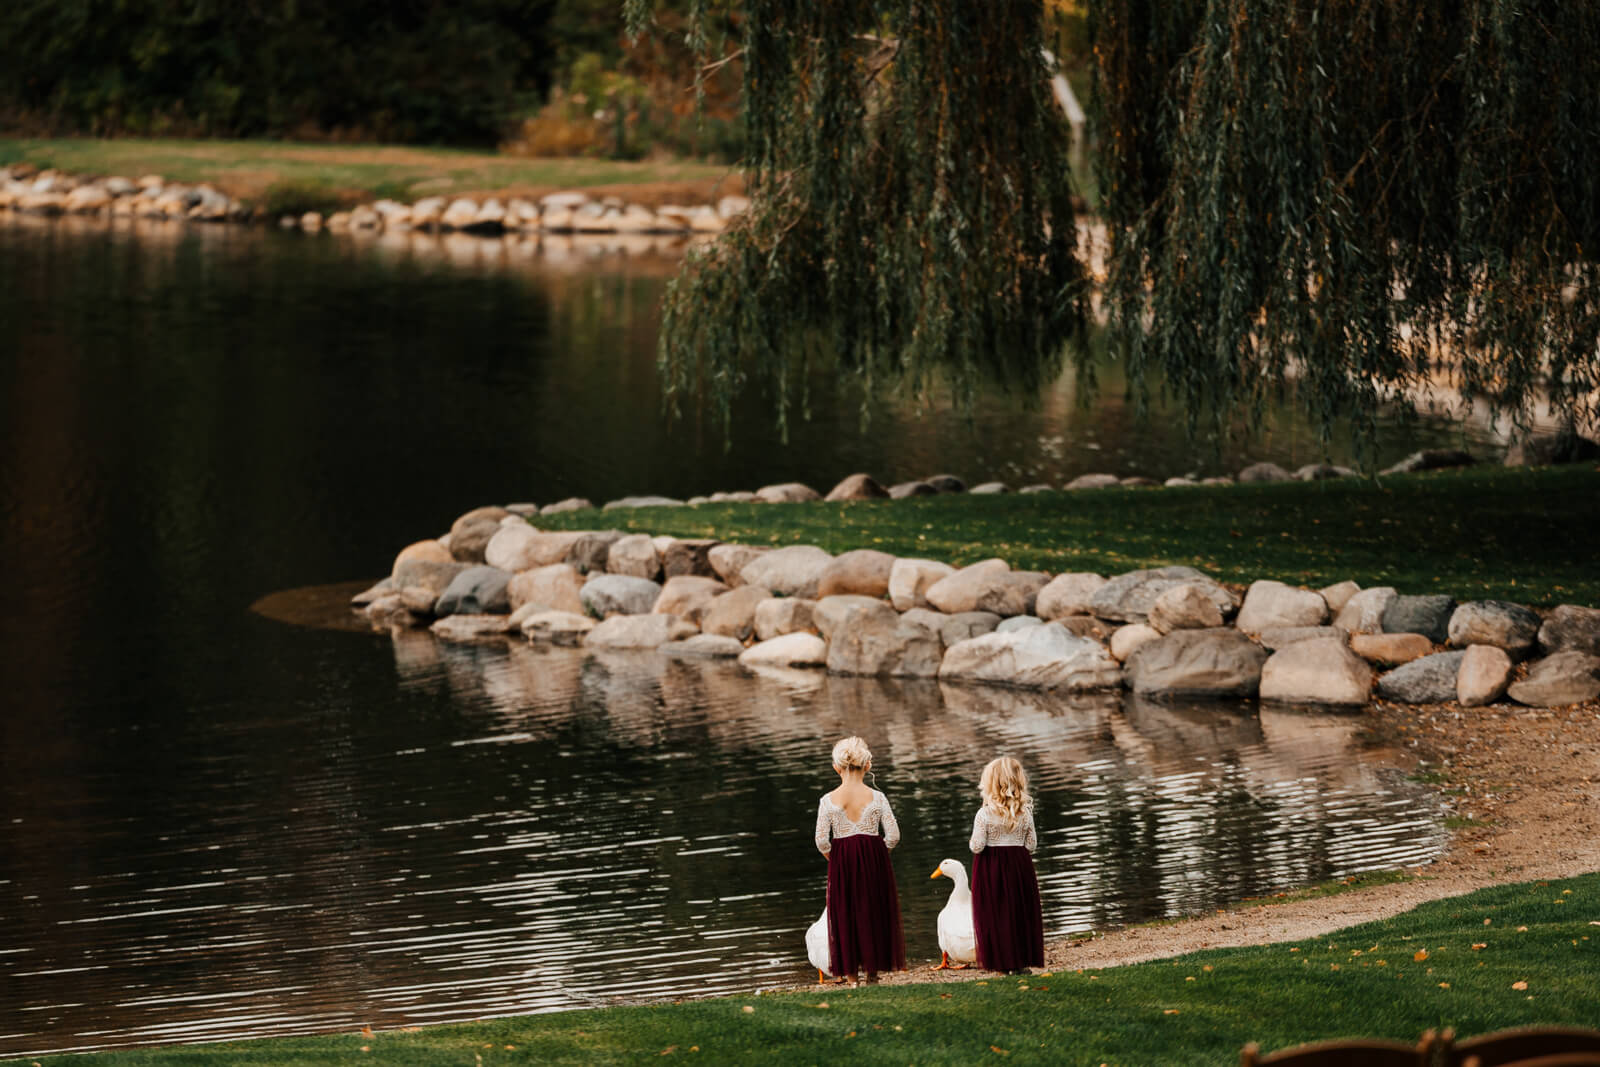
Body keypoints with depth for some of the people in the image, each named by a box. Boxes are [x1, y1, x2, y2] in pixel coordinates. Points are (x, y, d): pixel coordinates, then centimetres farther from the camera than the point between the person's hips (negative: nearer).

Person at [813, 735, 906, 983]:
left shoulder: (828, 800, -7)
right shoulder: (877, 798, -7)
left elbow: (821, 841, -10)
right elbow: (893, 835, -8)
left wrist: (833, 857, 9)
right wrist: (878, 853, 9)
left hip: (842, 862, 0)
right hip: (874, 860, 0)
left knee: (845, 915, 9)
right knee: (874, 913, 13)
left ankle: (851, 974, 11)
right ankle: (873, 968, 17)